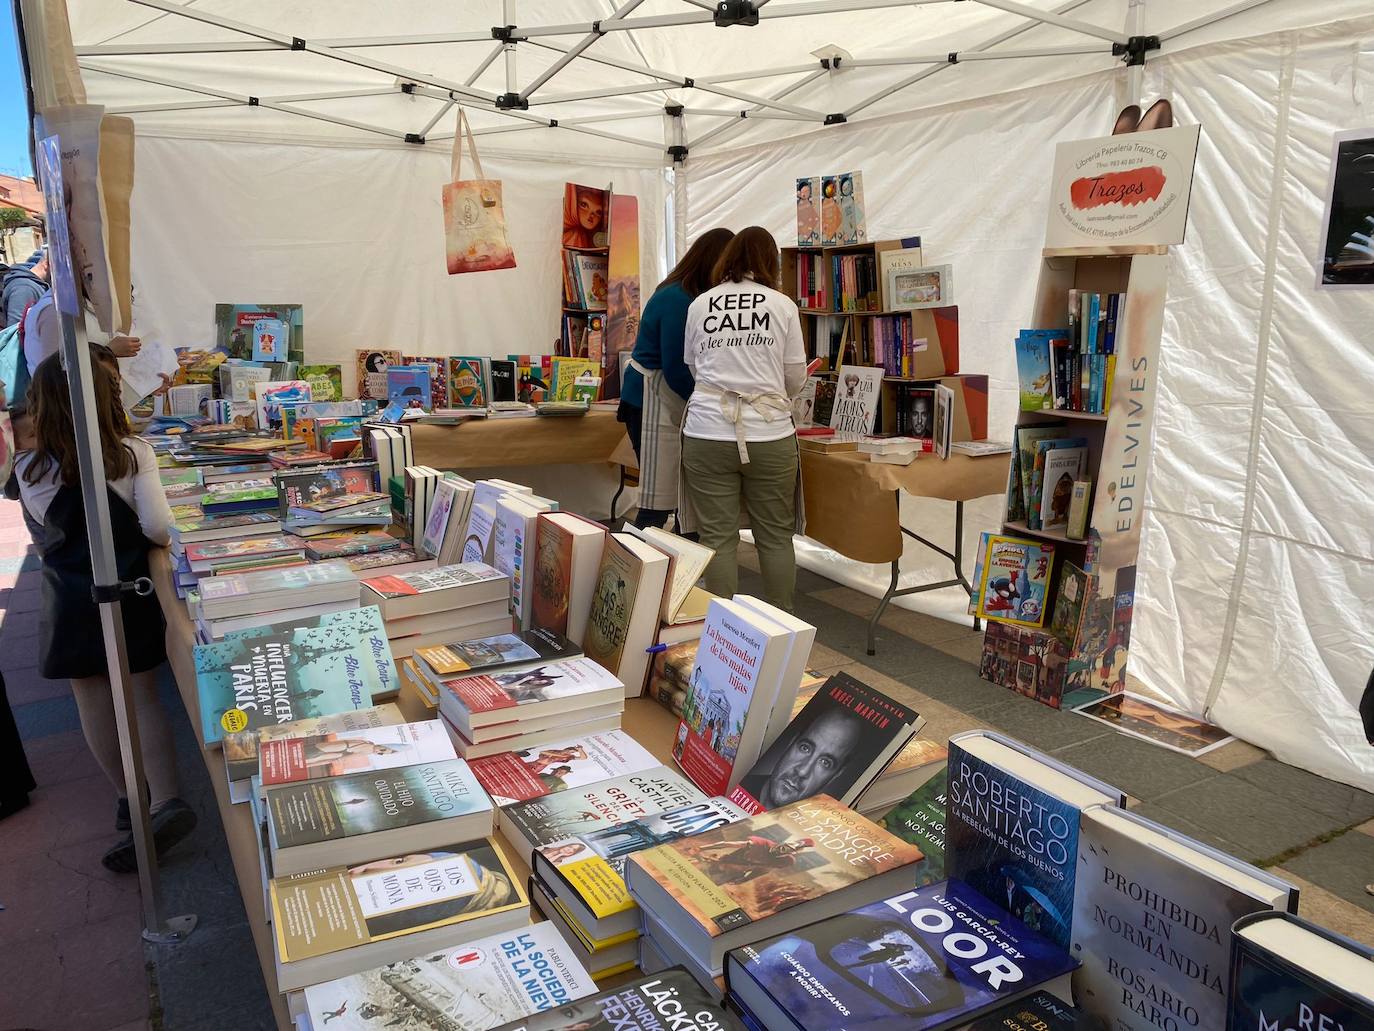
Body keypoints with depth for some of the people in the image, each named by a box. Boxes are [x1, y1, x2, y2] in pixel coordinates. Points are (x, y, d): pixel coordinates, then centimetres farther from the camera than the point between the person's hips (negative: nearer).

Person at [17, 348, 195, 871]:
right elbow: (157, 527, -18)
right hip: (129, 593, 0)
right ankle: (165, 801, -6)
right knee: (143, 698, 6)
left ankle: (130, 798, 25)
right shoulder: (134, 455, -13)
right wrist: (161, 534, 3)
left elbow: (47, 525, 8)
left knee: (94, 703, 13)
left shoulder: (30, 471, -9)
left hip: (70, 600, 0)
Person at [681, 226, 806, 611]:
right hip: (769, 434, 0)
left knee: (717, 537, 5)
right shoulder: (783, 305, 3)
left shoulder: (699, 305, 7)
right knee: (776, 537, 10)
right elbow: (796, 377, 7)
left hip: (707, 434, 1)